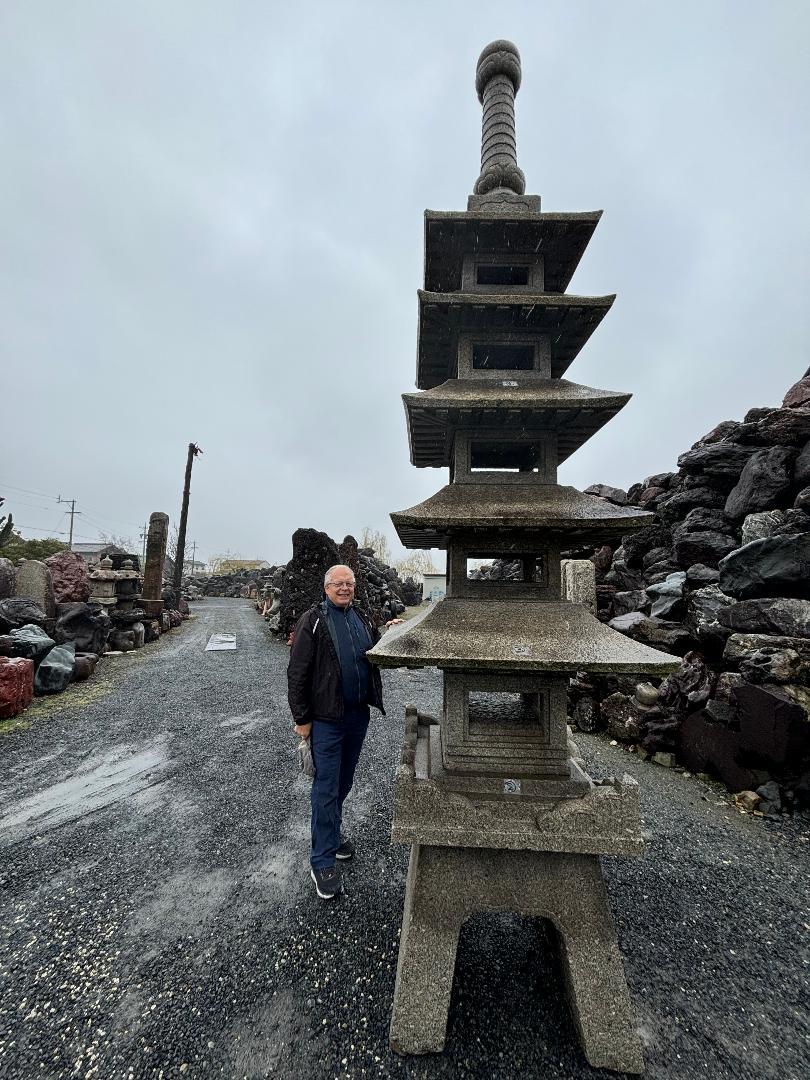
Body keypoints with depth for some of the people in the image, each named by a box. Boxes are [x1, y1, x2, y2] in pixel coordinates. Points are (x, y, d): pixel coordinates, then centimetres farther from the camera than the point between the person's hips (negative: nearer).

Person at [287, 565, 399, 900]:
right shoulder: (313, 620, -12)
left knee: (344, 782, 20)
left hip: (358, 715, 6)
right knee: (326, 787, 2)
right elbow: (297, 673, -13)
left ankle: (331, 834, 41)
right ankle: (323, 861, 18)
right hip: (326, 718, -6)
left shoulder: (362, 619, 8)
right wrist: (301, 718, -13)